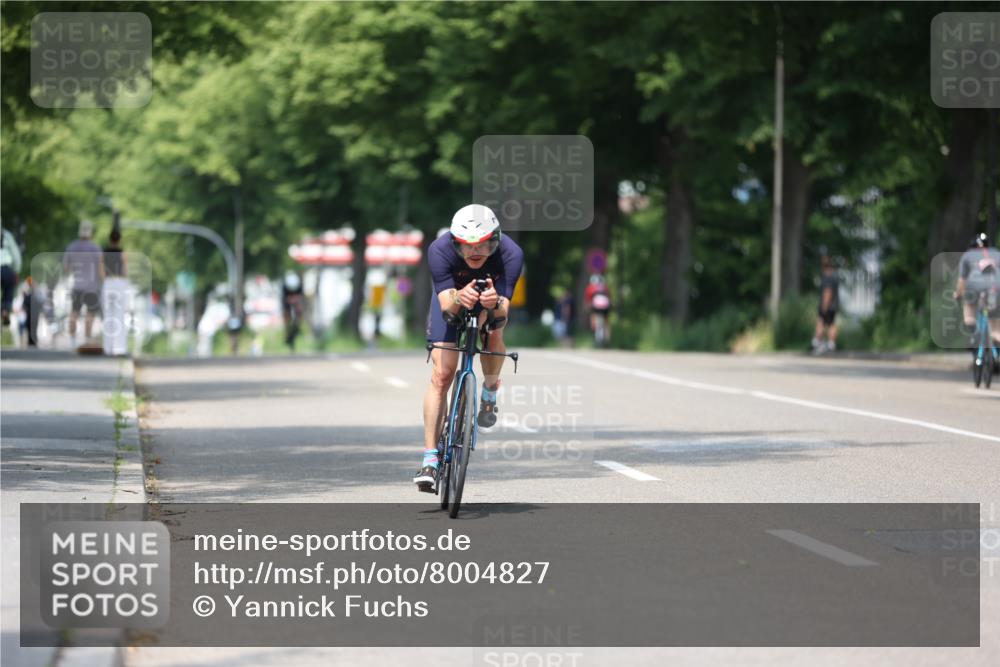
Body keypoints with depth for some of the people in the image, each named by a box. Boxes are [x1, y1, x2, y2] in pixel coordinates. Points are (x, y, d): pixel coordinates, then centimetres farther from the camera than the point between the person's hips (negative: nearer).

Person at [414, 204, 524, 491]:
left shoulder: (510, 254, -35)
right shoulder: (440, 250, -35)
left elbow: (503, 311, -38)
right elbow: (446, 305, -40)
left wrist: (495, 304, -61)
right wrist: (458, 298, -62)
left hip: (493, 297, 1)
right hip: (451, 298, -1)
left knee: (493, 326, -32)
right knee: (441, 374, -12)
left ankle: (490, 392, -2)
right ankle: (430, 460, -7)